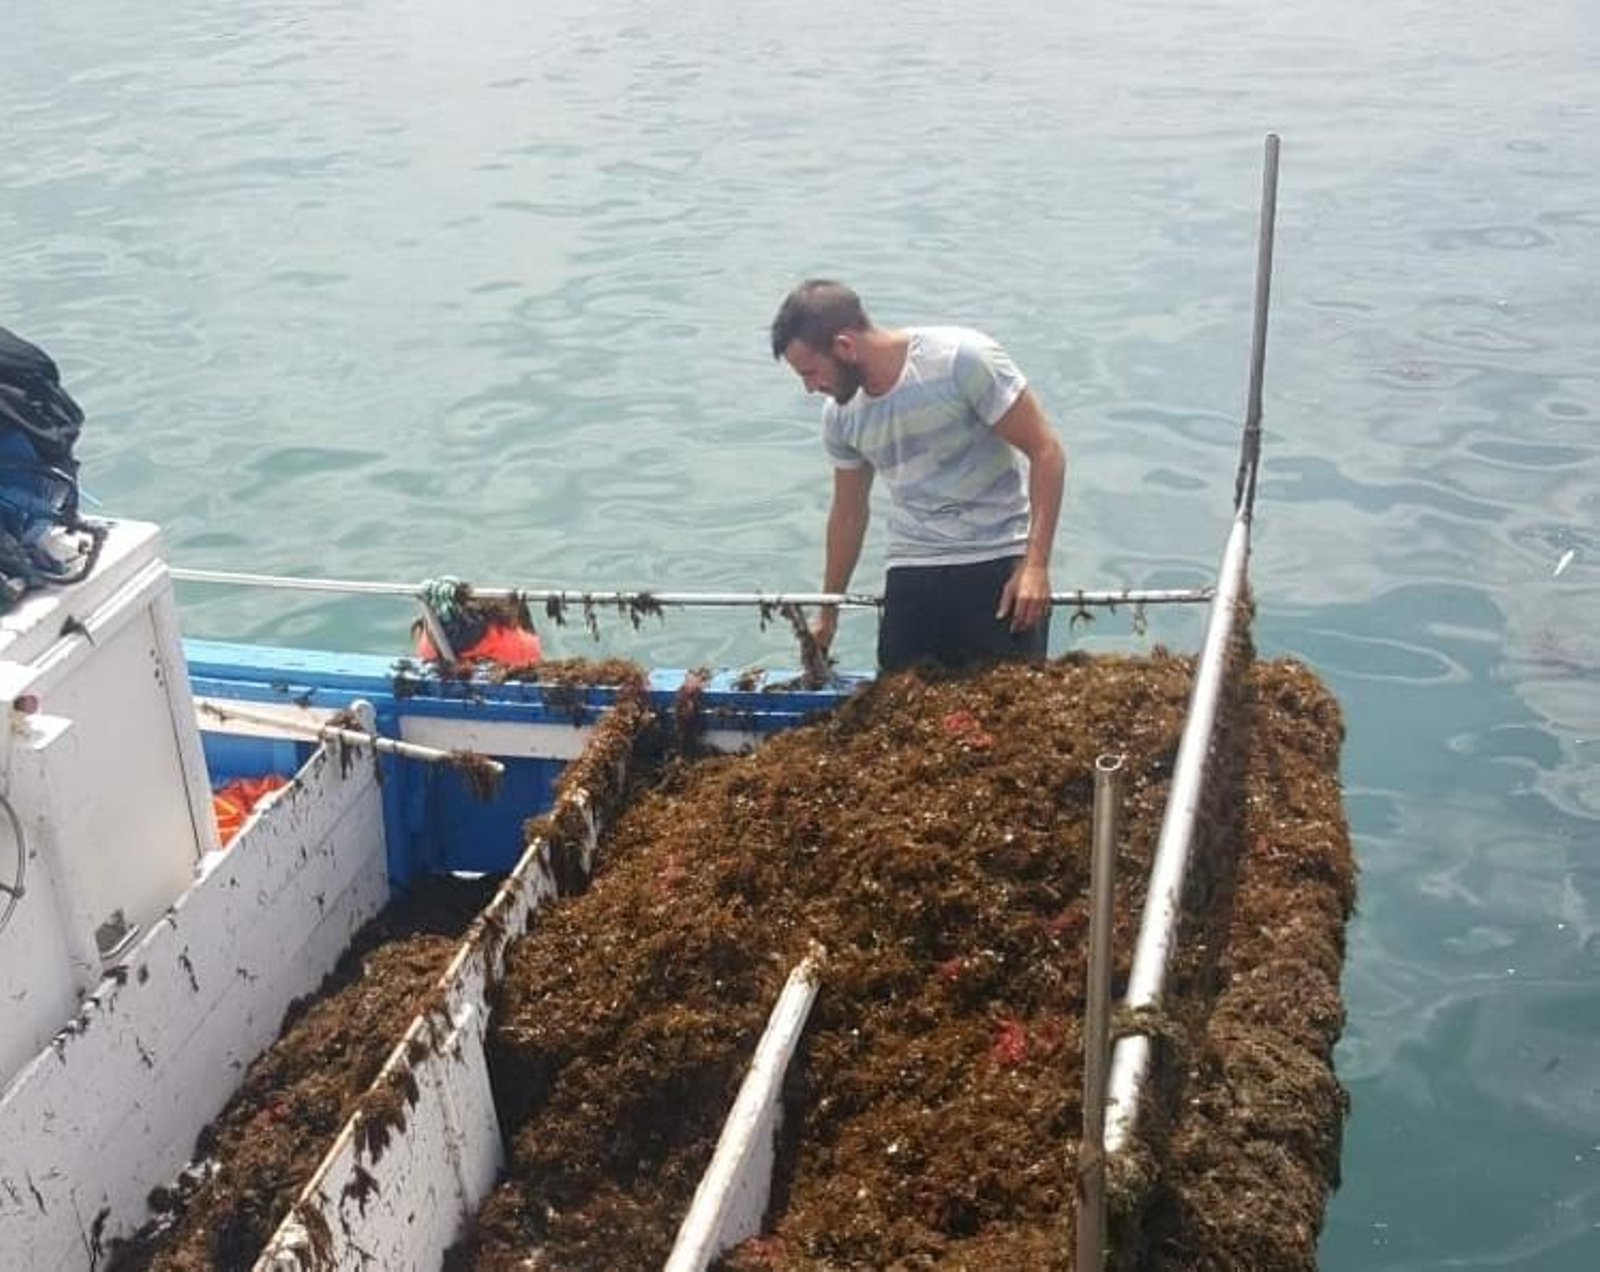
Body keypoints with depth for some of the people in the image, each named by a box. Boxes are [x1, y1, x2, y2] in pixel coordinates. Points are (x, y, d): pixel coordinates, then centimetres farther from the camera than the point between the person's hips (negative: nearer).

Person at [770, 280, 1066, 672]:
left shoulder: (963, 358, -15)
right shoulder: (841, 415, 3)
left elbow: (1046, 451, -12)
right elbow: (849, 513, 17)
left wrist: (1036, 565, -19)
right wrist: (827, 616, 24)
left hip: (1000, 565, -4)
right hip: (911, 571, 5)